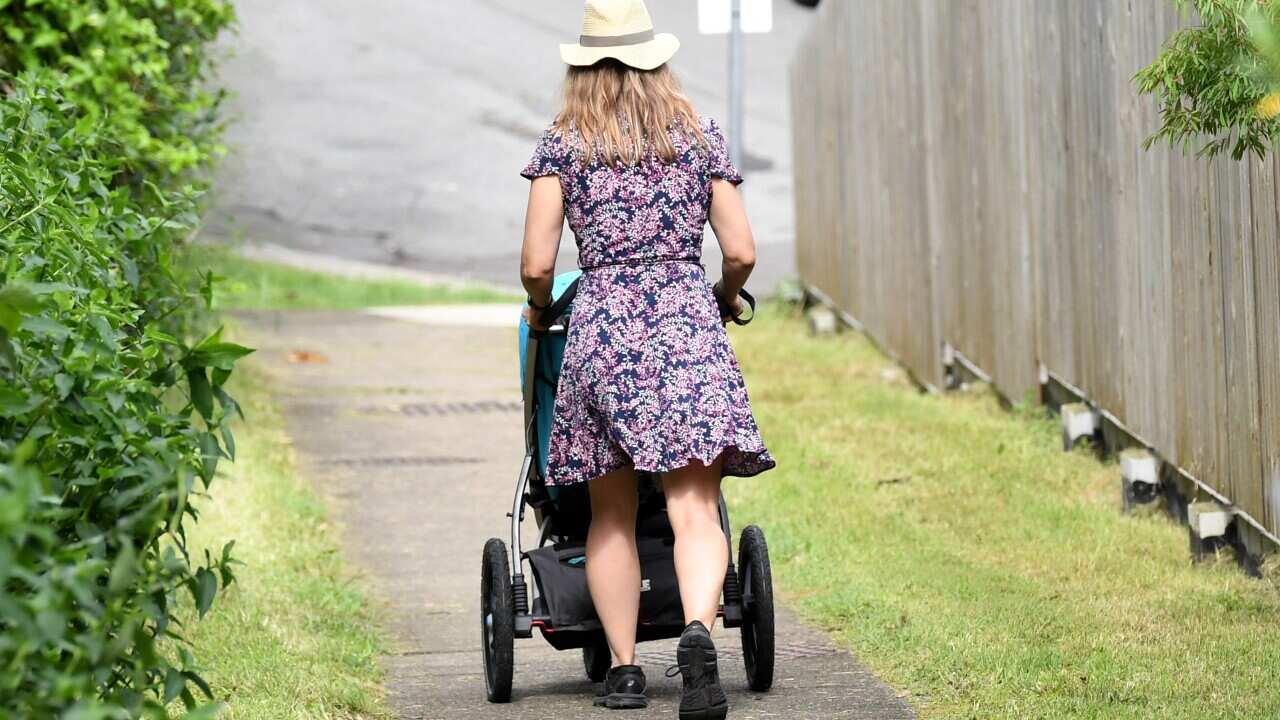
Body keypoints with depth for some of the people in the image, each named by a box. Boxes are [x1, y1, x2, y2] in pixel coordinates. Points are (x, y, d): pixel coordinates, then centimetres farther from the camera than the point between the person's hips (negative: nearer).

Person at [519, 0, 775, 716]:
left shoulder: (563, 146, 7)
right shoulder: (702, 136, 12)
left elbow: (537, 265, 2)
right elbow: (742, 253, 8)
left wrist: (539, 309, 24)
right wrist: (724, 300, 29)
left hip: (603, 326, 0)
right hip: (689, 322, 0)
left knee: (612, 515, 11)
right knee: (695, 509, -9)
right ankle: (698, 630, -33)